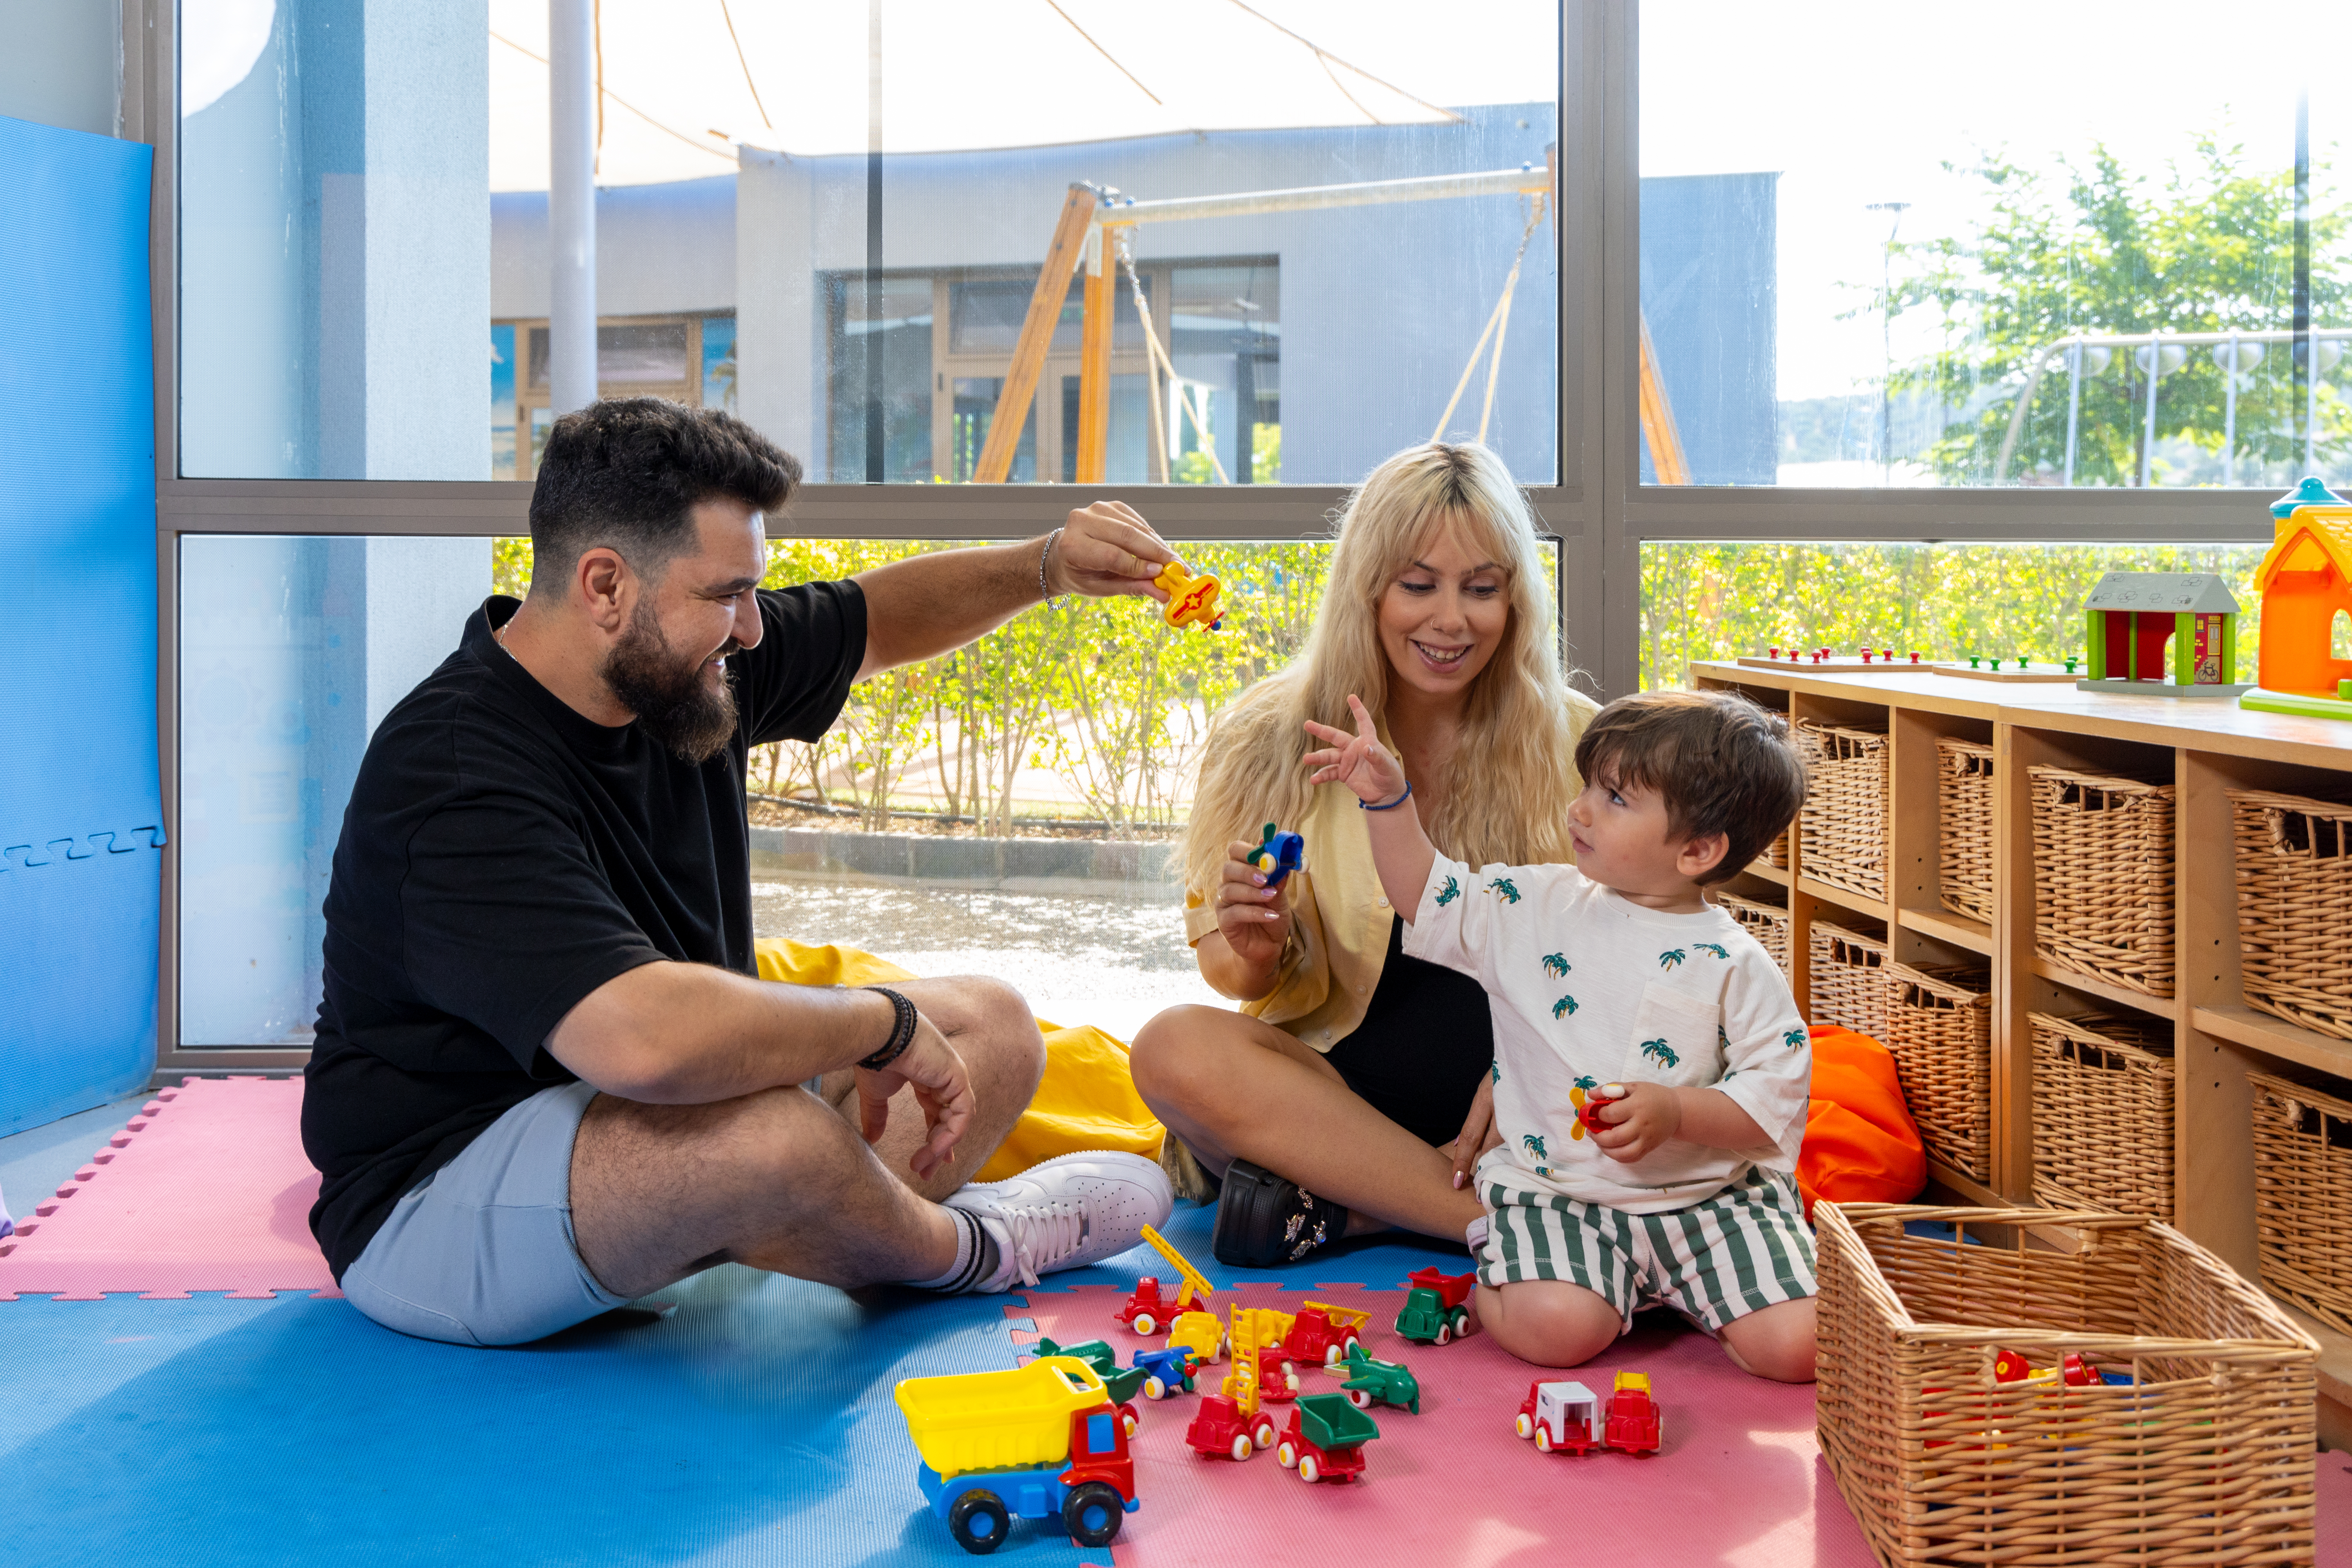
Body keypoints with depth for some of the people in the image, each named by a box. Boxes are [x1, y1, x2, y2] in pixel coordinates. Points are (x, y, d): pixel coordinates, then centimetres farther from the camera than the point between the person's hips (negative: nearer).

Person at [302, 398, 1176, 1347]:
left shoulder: (676, 663, -2)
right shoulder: (458, 784, -30)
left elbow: (877, 617, 16)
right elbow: (647, 1036, -44)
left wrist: (1048, 566, -3)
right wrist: (886, 1022, -28)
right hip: (432, 1199, -9)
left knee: (991, 1026, 9)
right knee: (773, 1134, -36)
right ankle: (960, 1251, -4)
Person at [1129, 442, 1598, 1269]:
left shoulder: (1571, 743, 0)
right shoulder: (1269, 739, 0)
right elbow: (1237, 974, 5)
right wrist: (1260, 953, -20)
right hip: (1336, 1087, 0)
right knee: (1175, 1047, -29)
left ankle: (1337, 1206, -20)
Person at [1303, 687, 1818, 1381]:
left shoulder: (1733, 965, -7)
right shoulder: (1536, 907, 3)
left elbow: (1778, 1094, -7)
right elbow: (1430, 896, 11)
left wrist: (1675, 1113, -21)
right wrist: (1388, 801, 0)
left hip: (1710, 1194, 0)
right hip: (1556, 1189, 1)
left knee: (1793, 1347, -16)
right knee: (1553, 1329, -26)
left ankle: (1671, 1290, 14)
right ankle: (1482, 1285, 8)